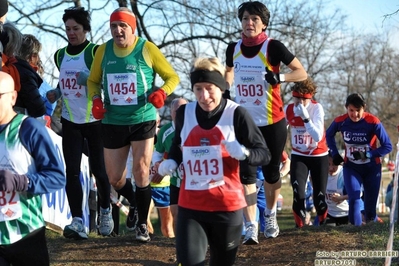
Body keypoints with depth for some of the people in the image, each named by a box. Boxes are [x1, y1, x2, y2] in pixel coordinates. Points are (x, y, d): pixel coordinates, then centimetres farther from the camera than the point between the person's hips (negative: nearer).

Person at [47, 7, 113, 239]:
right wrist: (56, 94, 3)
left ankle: (105, 211, 29)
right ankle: (78, 223, -11)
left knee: (98, 169, 3)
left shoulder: (96, 52, -9)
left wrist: (90, 80, -27)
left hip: (94, 120, -4)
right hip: (70, 121, 4)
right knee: (72, 171, -7)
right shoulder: (60, 55, 9)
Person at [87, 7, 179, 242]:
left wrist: (162, 92, -20)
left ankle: (143, 224, 5)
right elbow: (93, 80, 15)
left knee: (141, 171, -9)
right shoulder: (103, 51, 2)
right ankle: (135, 205, 37)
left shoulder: (147, 49, -7)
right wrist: (96, 99, -5)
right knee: (115, 178, 7)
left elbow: (172, 76, 0)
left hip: (143, 120, -3)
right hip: (113, 123, 3)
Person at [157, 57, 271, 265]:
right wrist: (171, 162, 0)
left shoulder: (236, 114, -8)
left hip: (227, 204, -2)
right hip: (190, 204, 2)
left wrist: (243, 153, -27)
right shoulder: (184, 113, 2)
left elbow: (264, 154, -6)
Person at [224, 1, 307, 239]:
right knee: (246, 173, -5)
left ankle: (271, 215, 34)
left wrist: (279, 78, -24)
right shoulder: (234, 49, 2)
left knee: (271, 172, 10)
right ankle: (251, 227, -5)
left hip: (272, 123, -3)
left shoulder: (273, 47, -10)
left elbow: (302, 73, -7)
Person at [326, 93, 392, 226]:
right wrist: (335, 154, 3)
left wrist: (367, 154, -28)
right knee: (354, 200, -17)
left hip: (372, 168, -1)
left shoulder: (373, 122, -22)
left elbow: (387, 146, -18)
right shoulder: (340, 121, -13)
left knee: (370, 206, 7)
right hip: (351, 167, 1)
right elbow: (329, 135, 10)